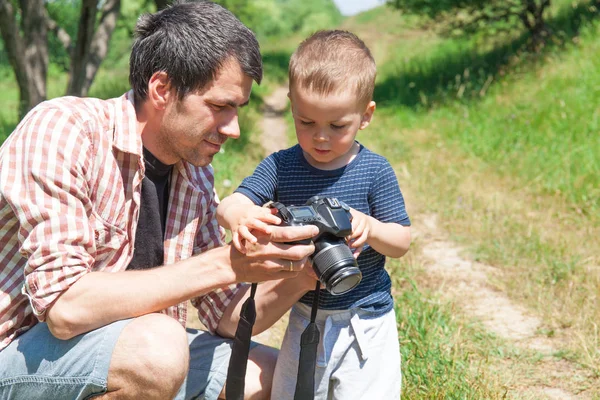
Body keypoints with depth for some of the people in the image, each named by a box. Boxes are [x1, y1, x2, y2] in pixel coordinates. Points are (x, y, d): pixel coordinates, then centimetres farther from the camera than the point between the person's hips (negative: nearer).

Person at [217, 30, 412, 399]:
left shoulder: (375, 171, -9)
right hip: (305, 317, 2)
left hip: (367, 323, -2)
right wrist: (242, 217, -38)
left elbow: (402, 242, -6)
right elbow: (228, 206, -14)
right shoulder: (280, 167, -5)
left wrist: (371, 228, -28)